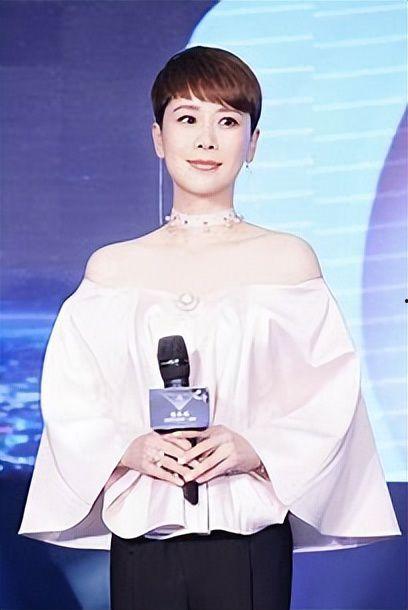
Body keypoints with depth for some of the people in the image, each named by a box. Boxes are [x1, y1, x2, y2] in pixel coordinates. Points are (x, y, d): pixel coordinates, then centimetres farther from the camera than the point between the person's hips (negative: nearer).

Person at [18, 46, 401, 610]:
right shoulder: (112, 269, 8)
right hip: (141, 538, 1)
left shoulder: (289, 261, 4)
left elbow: (330, 399, -1)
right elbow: (70, 398, 5)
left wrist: (254, 450, -16)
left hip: (250, 539, -1)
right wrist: (131, 450, -12)